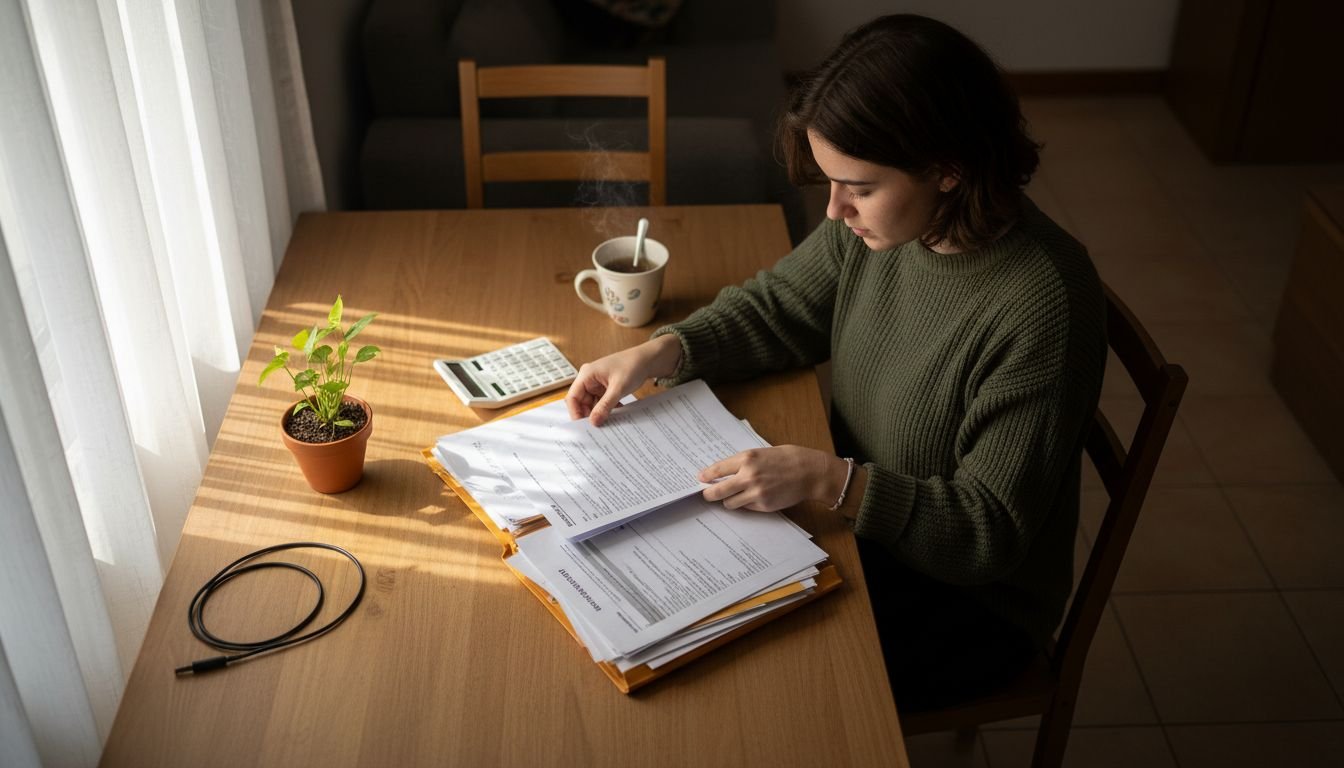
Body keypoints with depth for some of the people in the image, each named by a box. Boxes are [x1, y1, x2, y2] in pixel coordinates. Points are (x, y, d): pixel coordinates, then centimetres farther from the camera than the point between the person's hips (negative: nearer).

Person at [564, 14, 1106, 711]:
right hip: (857, 519, 7)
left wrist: (828, 480, -36)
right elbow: (780, 306, 5)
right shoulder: (881, 220, -11)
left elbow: (990, 533, -26)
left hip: (967, 598, -6)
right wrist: (660, 353, -11)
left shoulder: (1040, 308, -31)